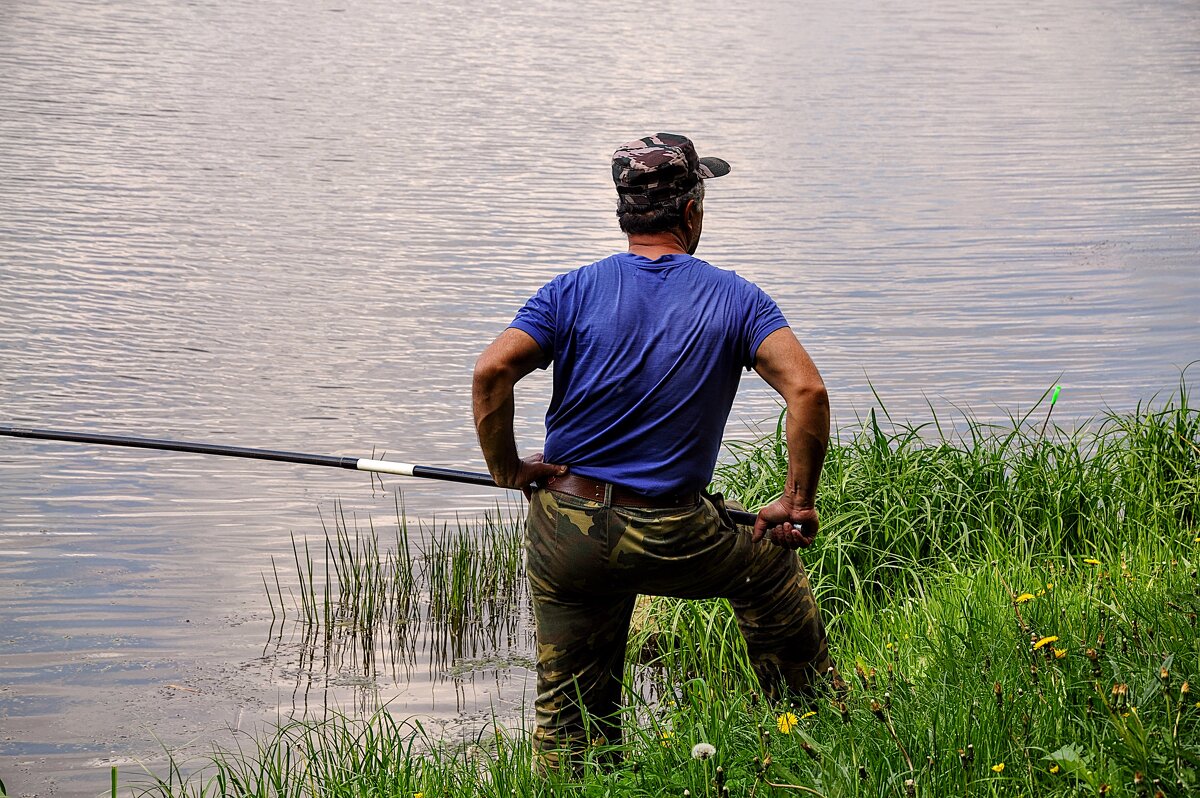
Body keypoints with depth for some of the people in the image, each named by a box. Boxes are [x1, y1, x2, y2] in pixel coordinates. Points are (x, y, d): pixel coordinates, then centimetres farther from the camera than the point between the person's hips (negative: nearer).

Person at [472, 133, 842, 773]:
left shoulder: (575, 291, 0)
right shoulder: (735, 300, -1)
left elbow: (491, 371, -15)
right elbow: (807, 391, -14)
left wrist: (506, 469, -2)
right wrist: (798, 503, -4)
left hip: (565, 533, 1)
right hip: (674, 538, -1)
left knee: (567, 720, 11)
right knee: (771, 564, 29)